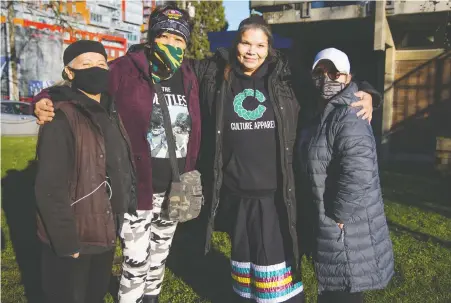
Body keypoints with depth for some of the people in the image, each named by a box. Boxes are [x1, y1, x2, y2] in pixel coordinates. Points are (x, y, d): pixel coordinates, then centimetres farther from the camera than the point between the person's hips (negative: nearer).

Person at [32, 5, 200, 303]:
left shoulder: (189, 79, 4)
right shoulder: (127, 70, -12)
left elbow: (194, 133, 8)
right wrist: (46, 100, -31)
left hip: (175, 190, 6)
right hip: (138, 187, -5)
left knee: (160, 254, 24)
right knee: (136, 261, 4)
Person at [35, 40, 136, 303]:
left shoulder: (111, 112, 8)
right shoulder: (61, 119, -20)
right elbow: (50, 189, -23)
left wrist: (127, 206, 11)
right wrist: (66, 242, -22)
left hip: (106, 232, 8)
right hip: (74, 238, -8)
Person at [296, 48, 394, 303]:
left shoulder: (348, 117, -21)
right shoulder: (323, 112, 10)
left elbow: (358, 174, -31)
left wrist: (336, 216, -21)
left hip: (346, 229, -10)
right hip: (326, 222, 10)